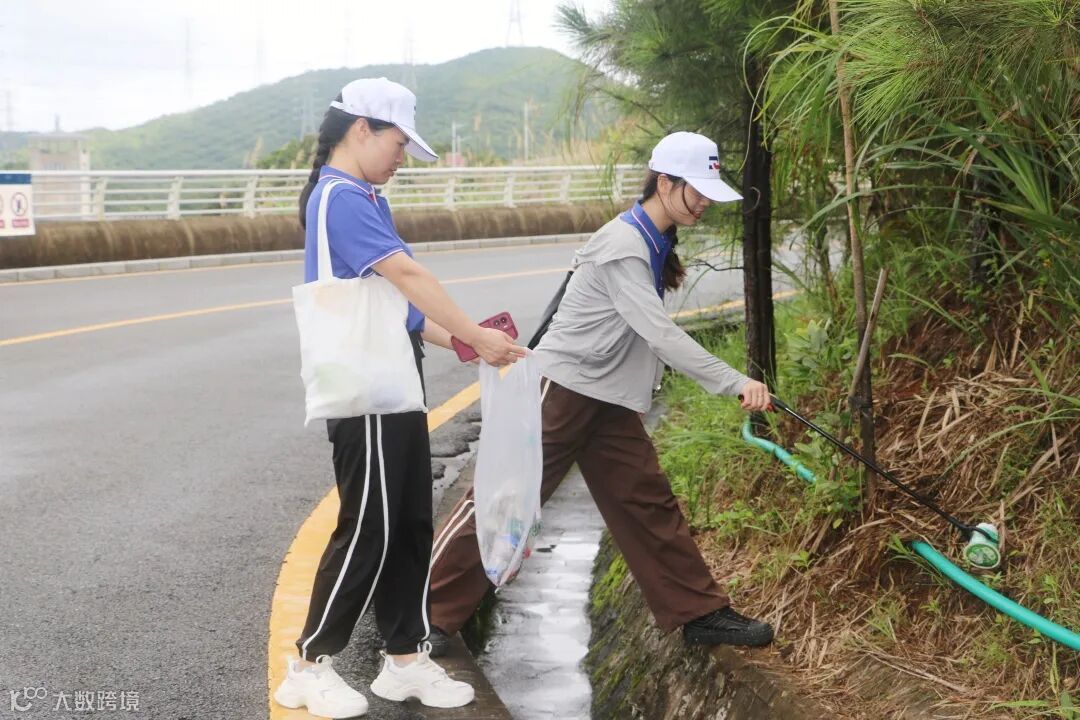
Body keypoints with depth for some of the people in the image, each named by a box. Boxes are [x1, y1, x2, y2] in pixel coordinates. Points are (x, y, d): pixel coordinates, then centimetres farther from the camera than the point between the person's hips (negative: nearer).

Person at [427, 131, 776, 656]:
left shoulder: (654, 241, 7)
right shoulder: (623, 247, -22)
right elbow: (659, 333, -28)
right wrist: (735, 383, -29)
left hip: (608, 398, 9)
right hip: (563, 388, -9)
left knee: (648, 501, 8)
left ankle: (699, 613, 14)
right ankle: (427, 611, 6)